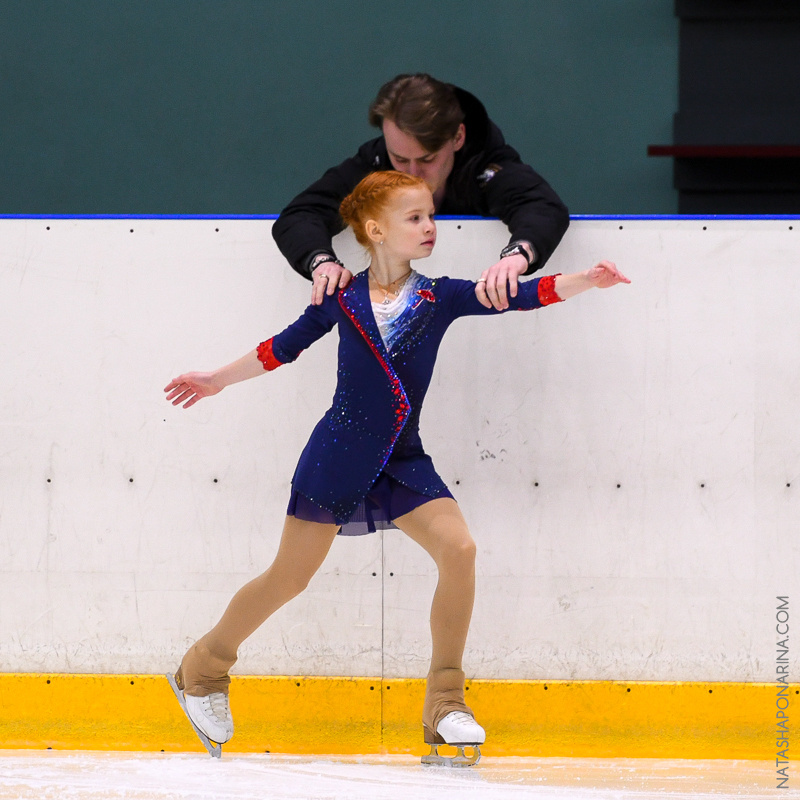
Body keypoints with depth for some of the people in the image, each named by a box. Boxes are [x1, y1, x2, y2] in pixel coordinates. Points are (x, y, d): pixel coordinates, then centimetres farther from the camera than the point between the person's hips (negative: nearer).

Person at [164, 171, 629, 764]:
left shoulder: (439, 297, -1)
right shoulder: (343, 298, -5)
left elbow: (520, 296, -10)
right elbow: (285, 347, 10)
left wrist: (587, 281, -23)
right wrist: (217, 380, 18)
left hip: (403, 461, 3)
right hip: (338, 456, -3)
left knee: (459, 548, -16)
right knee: (289, 578, 2)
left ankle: (445, 705, -6)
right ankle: (203, 670, 26)